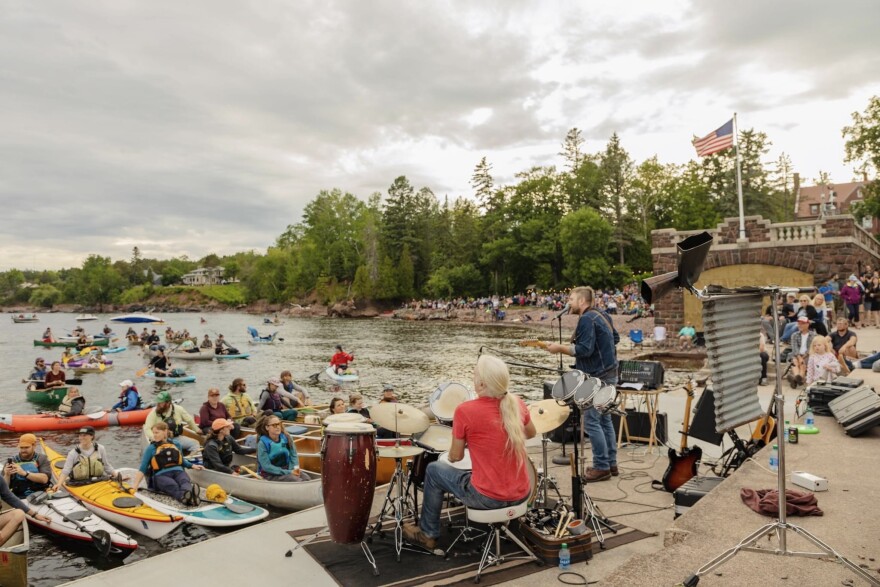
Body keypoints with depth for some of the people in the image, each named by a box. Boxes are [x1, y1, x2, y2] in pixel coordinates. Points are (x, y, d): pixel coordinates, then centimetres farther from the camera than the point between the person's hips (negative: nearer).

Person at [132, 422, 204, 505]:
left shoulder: (176, 444, 18)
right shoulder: (151, 448, 10)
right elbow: (142, 469, 8)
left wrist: (192, 466, 12)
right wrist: (135, 485, -3)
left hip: (178, 472, 2)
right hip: (161, 476, -2)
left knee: (185, 481, -35)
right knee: (173, 486, -38)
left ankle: (189, 494, -69)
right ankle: (184, 496, -71)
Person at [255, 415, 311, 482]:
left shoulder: (286, 438, 0)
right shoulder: (263, 443, -12)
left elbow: (293, 455, 6)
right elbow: (267, 467, -16)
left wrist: (295, 467, -17)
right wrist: (288, 472, -22)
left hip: (287, 469, 5)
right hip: (270, 474, -4)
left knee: (306, 478, -24)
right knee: (296, 480, -30)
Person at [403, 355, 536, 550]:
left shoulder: (465, 411, -18)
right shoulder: (517, 404, -5)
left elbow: (455, 457, -5)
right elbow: (531, 433, 16)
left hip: (487, 498, -5)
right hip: (521, 494, 5)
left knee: (434, 470, 19)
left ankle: (428, 534, 32)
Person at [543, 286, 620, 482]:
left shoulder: (586, 319, -18)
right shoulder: (601, 315, 13)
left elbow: (584, 350, -25)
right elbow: (615, 338, 22)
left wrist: (560, 348, -18)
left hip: (597, 377, -10)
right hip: (608, 374, 10)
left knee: (591, 421, -5)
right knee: (604, 420, 15)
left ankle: (602, 467, 0)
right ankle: (611, 463, 21)